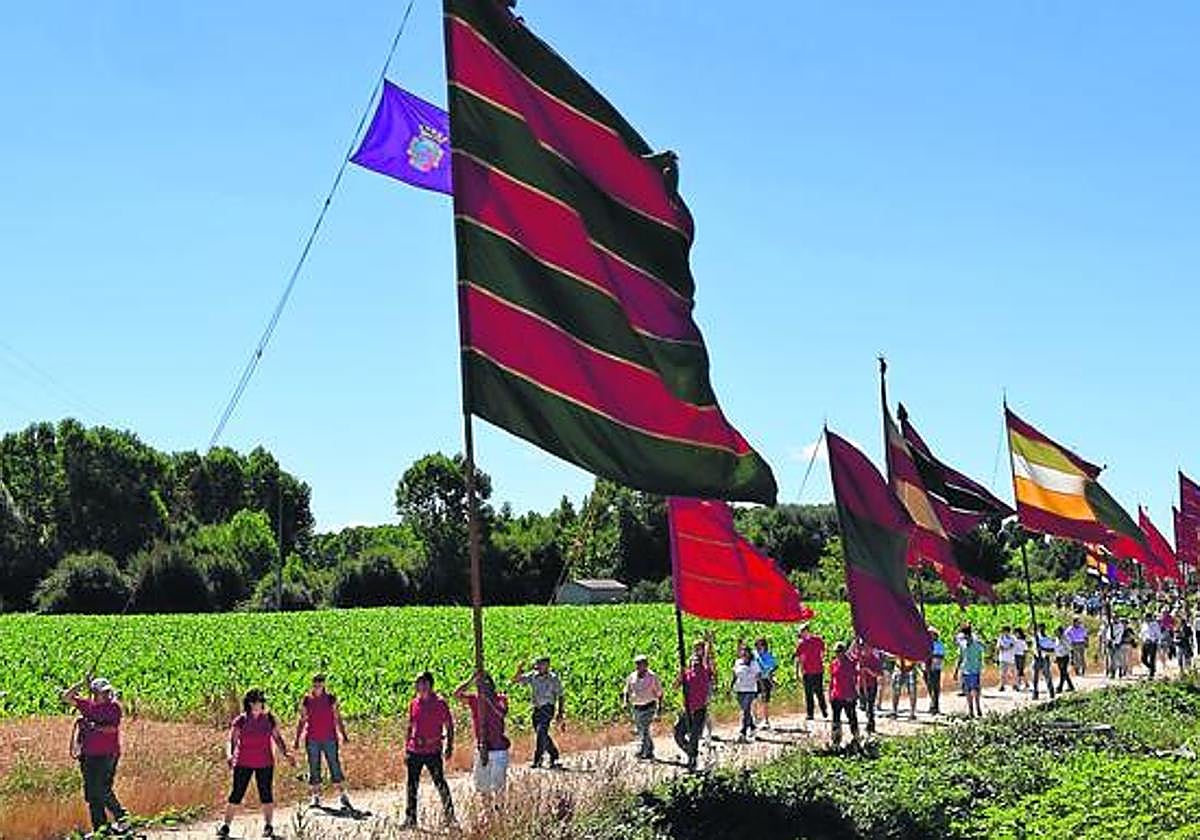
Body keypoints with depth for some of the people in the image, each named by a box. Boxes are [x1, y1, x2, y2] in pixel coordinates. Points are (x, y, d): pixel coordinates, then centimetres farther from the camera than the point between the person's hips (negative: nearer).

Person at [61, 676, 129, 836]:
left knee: (102, 790, -13)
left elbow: (112, 728, -14)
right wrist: (81, 684, 2)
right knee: (91, 794, 8)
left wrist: (95, 727, -21)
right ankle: (99, 827, 16)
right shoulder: (87, 705, 9)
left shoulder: (113, 707, -3)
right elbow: (66, 698, 10)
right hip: (88, 756, 6)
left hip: (107, 756, -6)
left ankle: (121, 818, -1)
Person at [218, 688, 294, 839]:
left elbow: (278, 738, 8)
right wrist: (229, 755, -29)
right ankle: (225, 826, 6)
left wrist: (286, 753, -5)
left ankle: (268, 826, 14)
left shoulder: (269, 719, 2)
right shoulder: (240, 721, -5)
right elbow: (231, 740, -11)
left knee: (266, 795, 3)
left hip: (265, 764, 2)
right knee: (236, 794, -1)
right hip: (243, 763, -2)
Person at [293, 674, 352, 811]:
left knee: (335, 766, -5)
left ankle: (343, 797, -2)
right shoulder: (306, 700, 3)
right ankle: (314, 797, 14)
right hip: (312, 740, 1)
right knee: (314, 769, 5)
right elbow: (302, 721, 9)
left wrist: (343, 735, -2)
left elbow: (337, 718, 4)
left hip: (329, 738, -1)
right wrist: (297, 740, 7)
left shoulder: (331, 699, 1)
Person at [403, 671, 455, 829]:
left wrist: (449, 746, -8)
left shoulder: (440, 704, -5)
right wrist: (406, 748, 13)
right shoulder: (413, 704, 9)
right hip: (414, 751, 5)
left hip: (433, 751, -5)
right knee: (411, 785, 4)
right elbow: (410, 728, 16)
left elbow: (449, 726, -2)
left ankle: (448, 814, 17)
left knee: (440, 783, 1)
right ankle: (410, 819, 10)